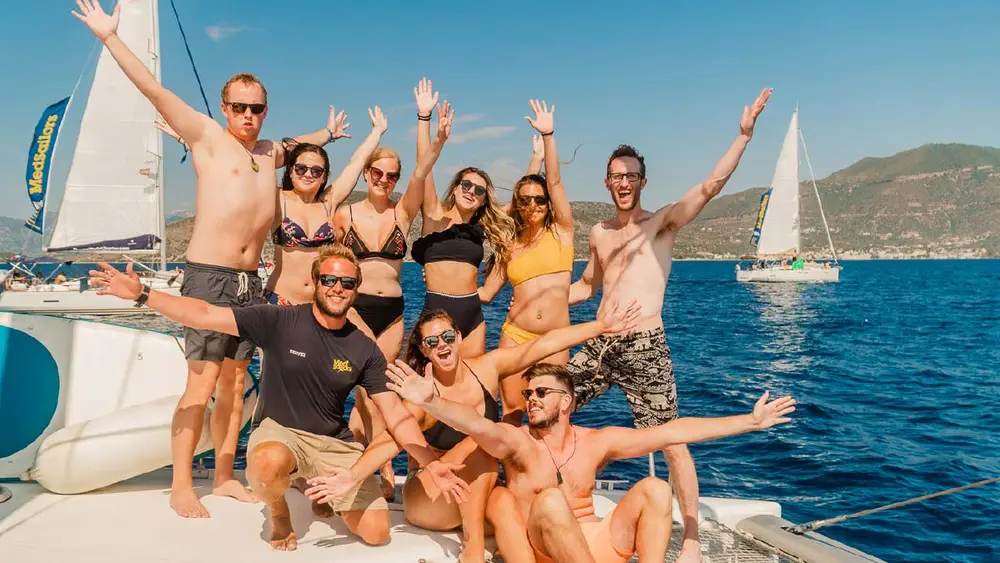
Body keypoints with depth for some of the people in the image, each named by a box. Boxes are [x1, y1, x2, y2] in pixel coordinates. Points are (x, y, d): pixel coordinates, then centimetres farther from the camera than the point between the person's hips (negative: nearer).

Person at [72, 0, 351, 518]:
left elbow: (295, 145, 42)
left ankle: (224, 477, 18)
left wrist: (326, 135, 49)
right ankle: (181, 487, 2)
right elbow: (155, 91, -8)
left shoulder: (270, 152, 17)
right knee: (202, 384, -7)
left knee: (235, 383, 9)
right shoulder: (207, 136, 0)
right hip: (208, 276, -6)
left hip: (249, 282, 6)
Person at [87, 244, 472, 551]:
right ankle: (279, 514, -1)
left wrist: (430, 463, -18)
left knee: (376, 533, -9)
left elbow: (396, 416, -6)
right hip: (279, 431, -3)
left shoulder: (364, 350, -5)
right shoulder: (279, 322, -12)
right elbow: (204, 316, -11)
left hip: (335, 443, 3)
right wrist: (142, 295, -19)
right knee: (268, 464, -41)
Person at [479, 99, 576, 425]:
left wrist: (548, 135, -17)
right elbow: (486, 293, 12)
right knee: (511, 409, 2)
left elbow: (554, 181, -9)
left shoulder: (561, 230, 4)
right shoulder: (510, 245, 9)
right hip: (515, 334, 2)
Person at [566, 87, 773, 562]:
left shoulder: (662, 222, -1)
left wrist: (744, 134, -20)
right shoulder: (598, 233, 15)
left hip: (645, 347, -5)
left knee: (672, 443, -1)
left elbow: (711, 185, -14)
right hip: (598, 345, 6)